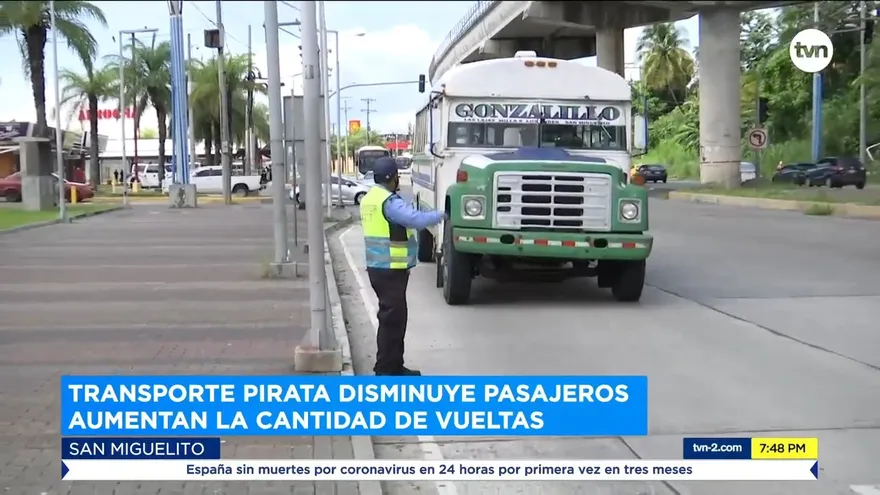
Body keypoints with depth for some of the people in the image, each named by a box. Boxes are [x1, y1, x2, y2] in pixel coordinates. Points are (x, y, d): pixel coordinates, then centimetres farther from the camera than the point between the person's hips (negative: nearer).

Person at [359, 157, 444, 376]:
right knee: (392, 319, -5)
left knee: (394, 317, 17)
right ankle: (385, 370, -2)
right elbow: (417, 219, -29)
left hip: (378, 267, 10)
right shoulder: (389, 202, -19)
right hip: (391, 270, -10)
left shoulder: (369, 199, 13)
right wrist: (440, 215, -13)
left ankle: (394, 366, 24)